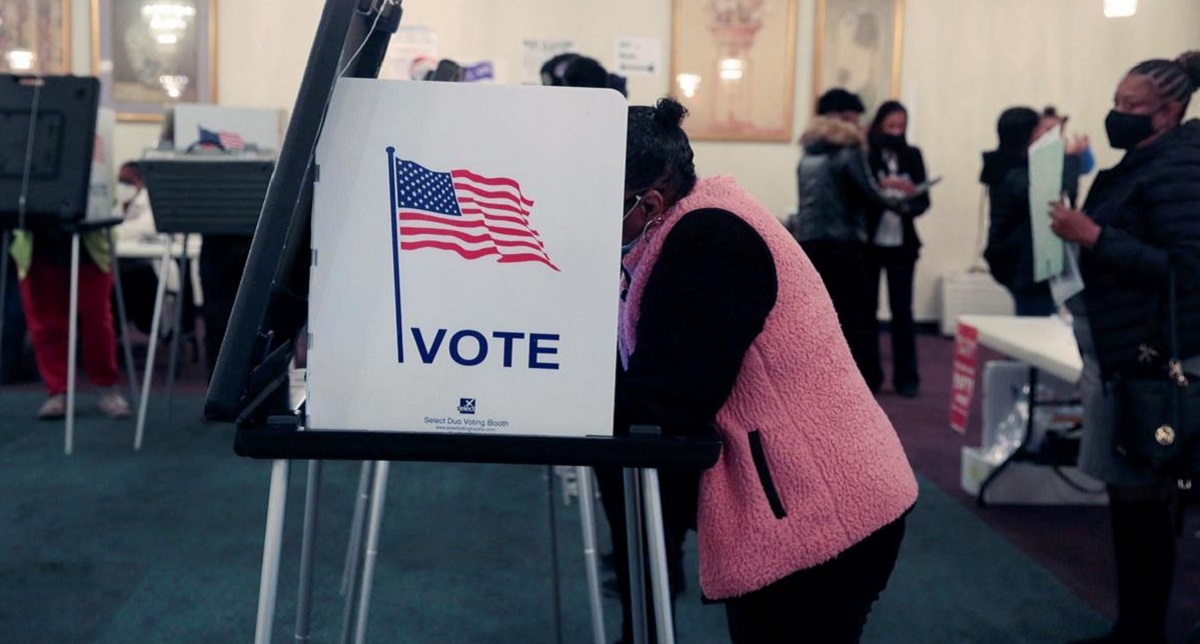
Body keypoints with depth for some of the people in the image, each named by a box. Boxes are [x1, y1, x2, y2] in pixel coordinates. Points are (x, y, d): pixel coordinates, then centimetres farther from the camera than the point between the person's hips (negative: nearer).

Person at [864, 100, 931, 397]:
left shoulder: (912, 154, 6)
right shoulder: (864, 154, -3)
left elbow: (924, 199, 1)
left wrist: (908, 207, -19)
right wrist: (884, 187, -27)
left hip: (902, 243, 1)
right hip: (869, 242, -1)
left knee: (902, 309, 1)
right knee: (866, 307, 4)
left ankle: (906, 376, 5)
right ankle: (868, 373, 13)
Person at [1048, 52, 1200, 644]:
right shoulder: (1143, 164, 15)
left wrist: (1093, 237, -22)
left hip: (1152, 358, -10)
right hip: (1123, 350, 10)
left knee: (1140, 495, -4)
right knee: (1129, 491, 12)